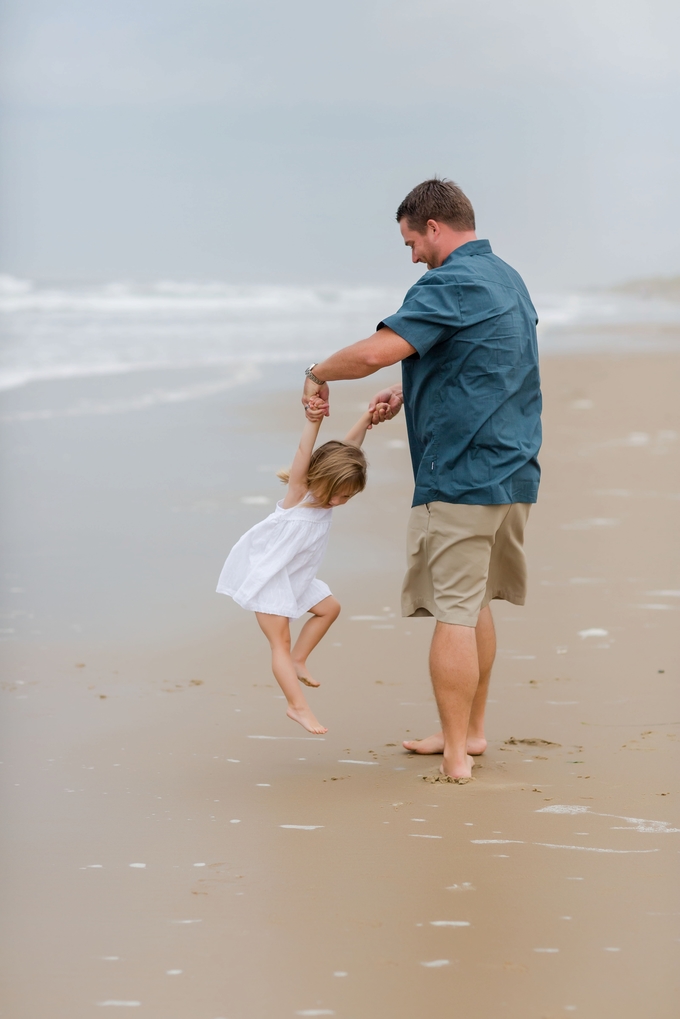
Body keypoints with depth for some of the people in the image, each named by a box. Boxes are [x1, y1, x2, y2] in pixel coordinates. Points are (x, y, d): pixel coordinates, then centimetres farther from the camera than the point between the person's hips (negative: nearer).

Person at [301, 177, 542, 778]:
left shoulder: (449, 284, -15)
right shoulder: (508, 279, 15)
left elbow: (377, 351, -25)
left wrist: (318, 374, -8)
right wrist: (407, 394, 15)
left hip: (461, 476, -9)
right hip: (514, 474, 9)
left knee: (454, 611, -3)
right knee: (475, 604, 20)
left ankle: (456, 754, 1)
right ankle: (471, 731, 28)